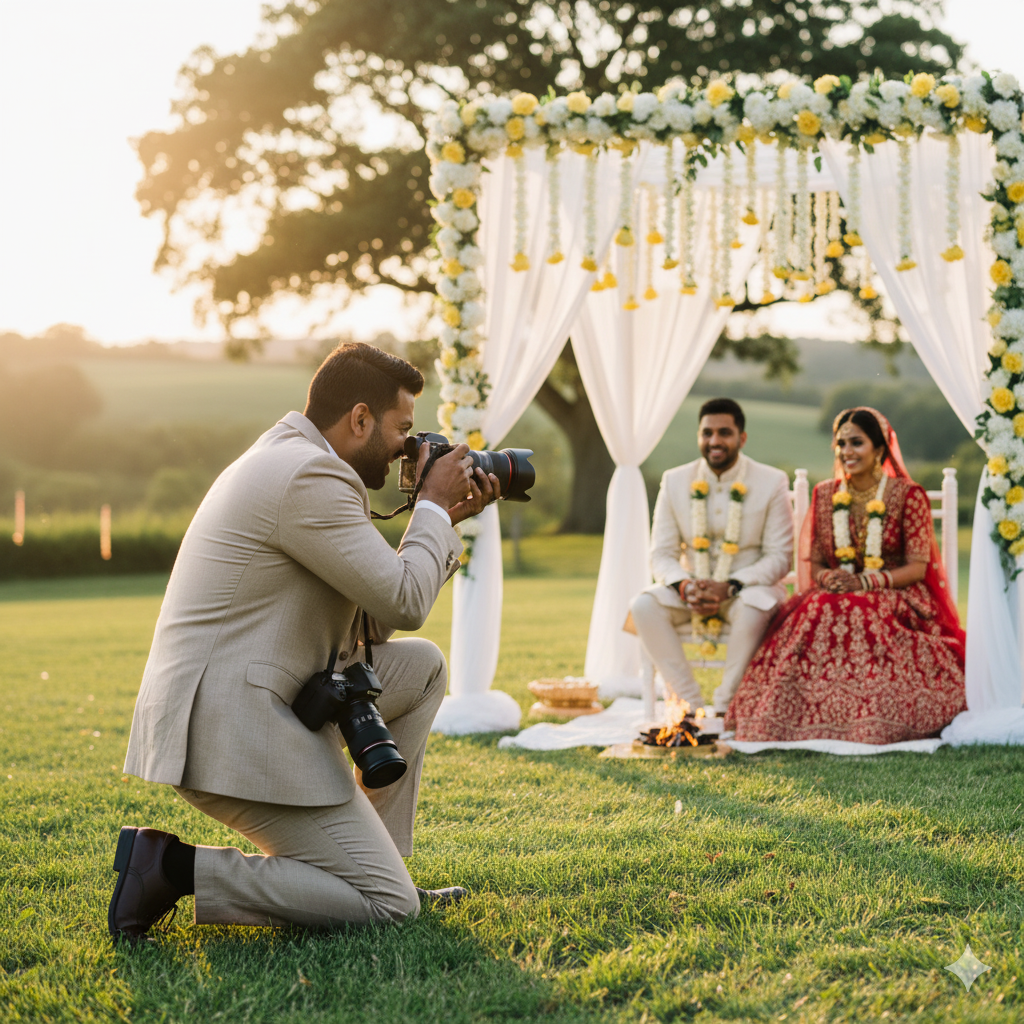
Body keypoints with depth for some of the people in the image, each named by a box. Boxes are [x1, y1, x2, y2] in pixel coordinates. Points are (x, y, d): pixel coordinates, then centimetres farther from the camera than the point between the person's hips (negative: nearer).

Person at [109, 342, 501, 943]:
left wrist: (447, 520, 17)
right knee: (388, 909, -9)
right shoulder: (309, 476, -16)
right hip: (229, 729, -11)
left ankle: (376, 863, 19)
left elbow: (372, 622, 20)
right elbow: (404, 603, -15)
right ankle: (171, 865, -10)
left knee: (422, 666, 19)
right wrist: (434, 505, 1)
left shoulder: (286, 462, 18)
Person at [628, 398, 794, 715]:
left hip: (749, 586, -3)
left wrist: (730, 587, -23)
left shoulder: (772, 483, -5)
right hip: (690, 587, 3)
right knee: (644, 605, -27)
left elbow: (780, 557, -8)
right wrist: (684, 586, -21)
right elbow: (661, 554, 2)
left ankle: (726, 707, -23)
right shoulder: (675, 482, 2)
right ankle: (688, 702, -22)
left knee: (754, 609, -38)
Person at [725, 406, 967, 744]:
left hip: (895, 598, -3)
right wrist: (827, 577, -12)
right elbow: (814, 562, 13)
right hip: (836, 595, 3)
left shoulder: (908, 495, 0)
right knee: (815, 616, -32)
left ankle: (871, 727, -30)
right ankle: (816, 721, -29)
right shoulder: (824, 494, 12)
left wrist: (865, 582, -19)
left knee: (865, 619, -37)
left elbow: (917, 567, -5)